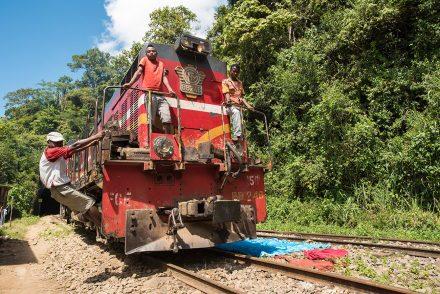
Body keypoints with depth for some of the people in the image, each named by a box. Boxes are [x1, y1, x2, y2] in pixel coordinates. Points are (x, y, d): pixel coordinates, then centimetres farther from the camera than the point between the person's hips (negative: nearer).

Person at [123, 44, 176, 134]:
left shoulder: (161, 64, 26)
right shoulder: (145, 60, 16)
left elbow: (164, 77, 14)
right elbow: (139, 72, 2)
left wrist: (170, 89, -4)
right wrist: (130, 83, -15)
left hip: (160, 95, 4)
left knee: (167, 120, -6)